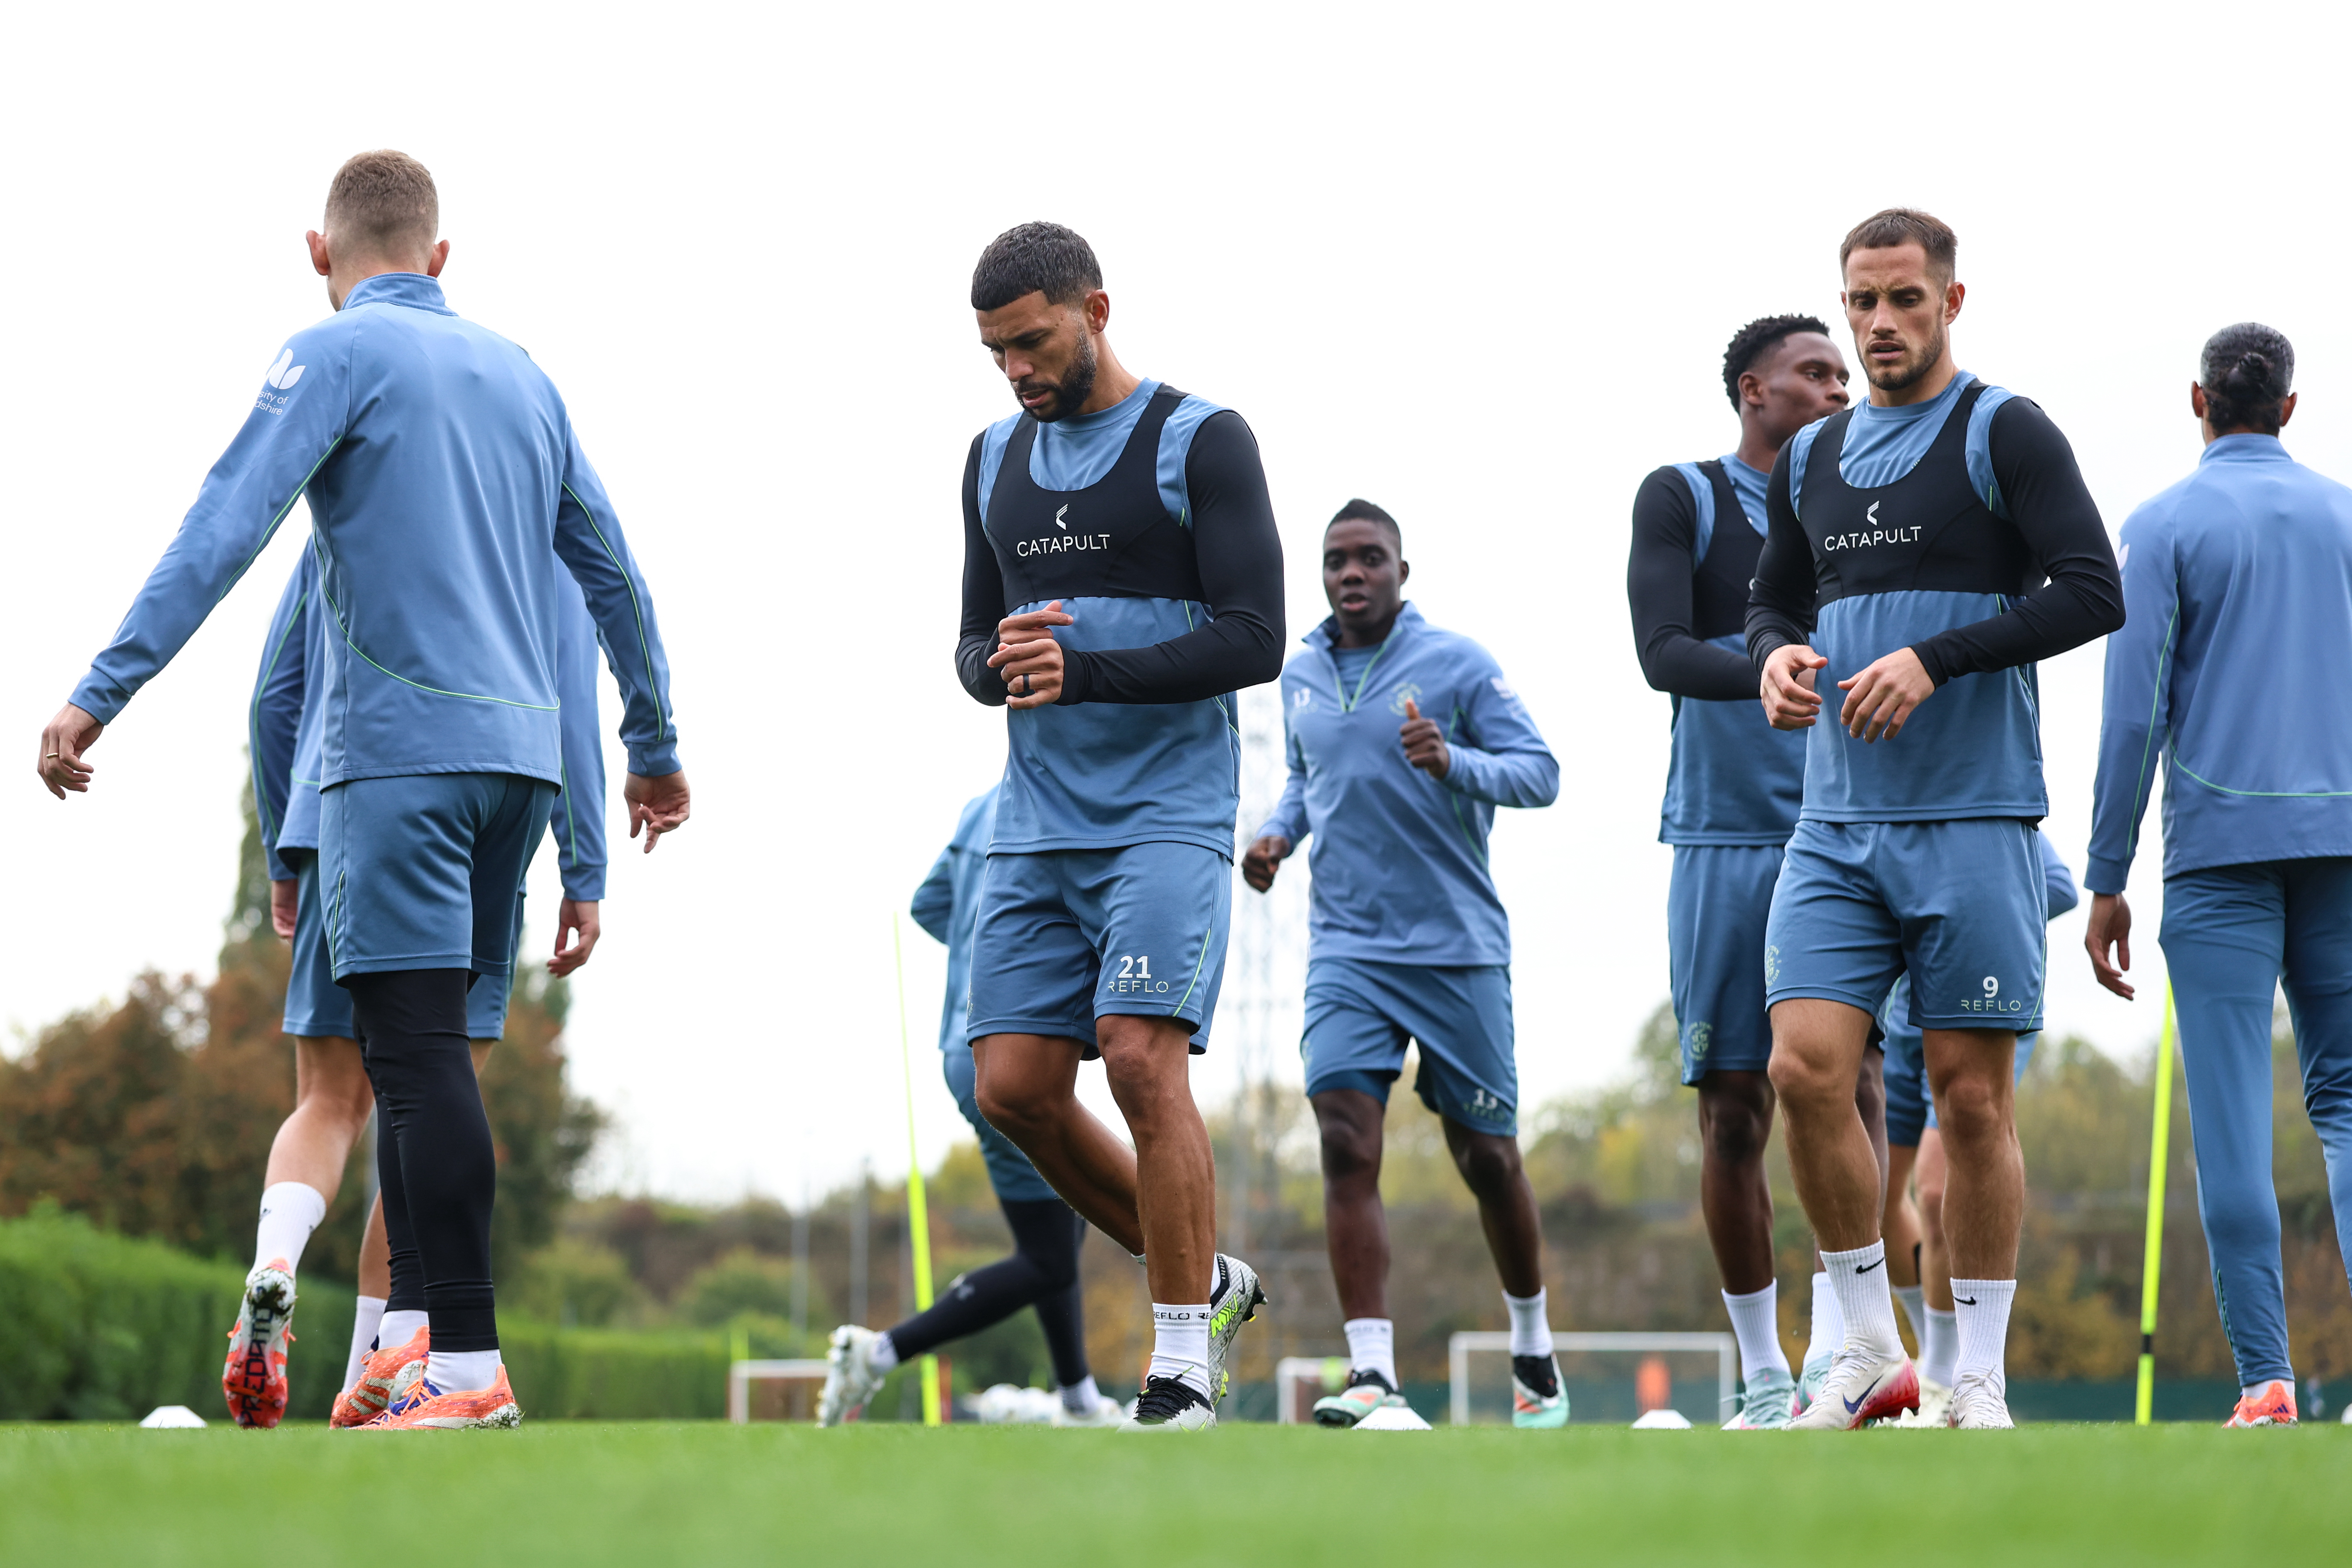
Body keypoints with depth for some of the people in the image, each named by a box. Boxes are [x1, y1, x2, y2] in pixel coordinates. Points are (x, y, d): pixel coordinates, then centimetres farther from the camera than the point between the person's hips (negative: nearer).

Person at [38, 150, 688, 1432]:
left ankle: (469, 1368, -16)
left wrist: (99, 694, -14)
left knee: (416, 1052, -10)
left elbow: (223, 531, -12)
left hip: (400, 752, -7)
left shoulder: (339, 354, -1)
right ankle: (411, 1335, 12)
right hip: (520, 751, 7)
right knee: (420, 1054, 12)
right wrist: (655, 747, 32)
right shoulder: (521, 375, 18)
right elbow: (611, 572, 23)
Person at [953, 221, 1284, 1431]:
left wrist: (1087, 671, -20)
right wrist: (999, 662, -5)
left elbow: (1253, 641, -10)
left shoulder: (1201, 442, -3)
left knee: (1142, 1057, -19)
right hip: (1038, 825, 6)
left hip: (1168, 818, -6)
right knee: (1014, 1088, -1)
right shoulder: (997, 460, 16)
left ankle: (1179, 1375, -12)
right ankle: (1207, 1281, 19)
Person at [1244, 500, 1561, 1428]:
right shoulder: (1301, 676, 10)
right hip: (1347, 950, 3)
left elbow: (1540, 774, -7)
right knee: (1346, 1146, -16)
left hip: (1459, 949, -3)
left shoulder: (1457, 664, -4)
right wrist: (1280, 830, 7)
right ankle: (1372, 1371, -20)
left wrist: (1452, 763, -25)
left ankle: (1532, 1344, 29)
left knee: (1486, 1158, 6)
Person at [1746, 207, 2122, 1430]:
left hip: (1975, 821, -4)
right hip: (1836, 824, 4)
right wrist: (1776, 653, 1)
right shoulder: (1810, 460, 15)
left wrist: (1936, 658, -18)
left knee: (1971, 1097, -1)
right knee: (1805, 1066, -9)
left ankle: (1980, 1377, 8)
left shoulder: (2005, 434, -2)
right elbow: (1775, 599, 26)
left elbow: (2093, 592, -10)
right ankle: (1870, 1350, 3)